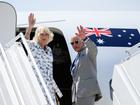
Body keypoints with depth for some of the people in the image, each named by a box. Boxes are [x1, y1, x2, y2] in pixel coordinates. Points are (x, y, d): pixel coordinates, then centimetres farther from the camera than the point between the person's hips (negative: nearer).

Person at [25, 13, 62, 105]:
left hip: (48, 86, 7)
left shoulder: (49, 50, 19)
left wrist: (55, 88, 22)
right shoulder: (32, 45, 3)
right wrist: (30, 26, -30)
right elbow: (25, 41, -16)